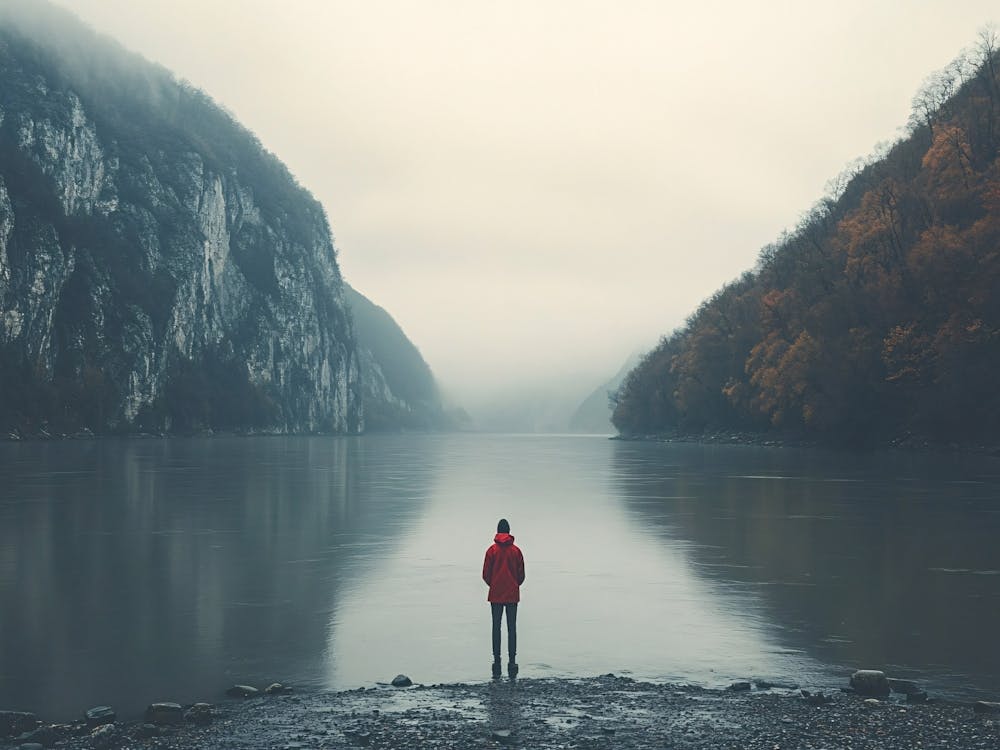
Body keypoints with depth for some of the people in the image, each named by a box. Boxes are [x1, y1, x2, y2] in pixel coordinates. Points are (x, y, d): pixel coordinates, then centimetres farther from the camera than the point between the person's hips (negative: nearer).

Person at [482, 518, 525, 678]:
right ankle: (512, 661, 0)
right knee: (512, 627, 4)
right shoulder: (516, 550, -1)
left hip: (496, 594, -1)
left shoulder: (492, 550, -4)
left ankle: (497, 661, 5)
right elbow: (521, 574, 2)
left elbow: (486, 574, -2)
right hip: (512, 594, 1)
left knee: (496, 627, 6)